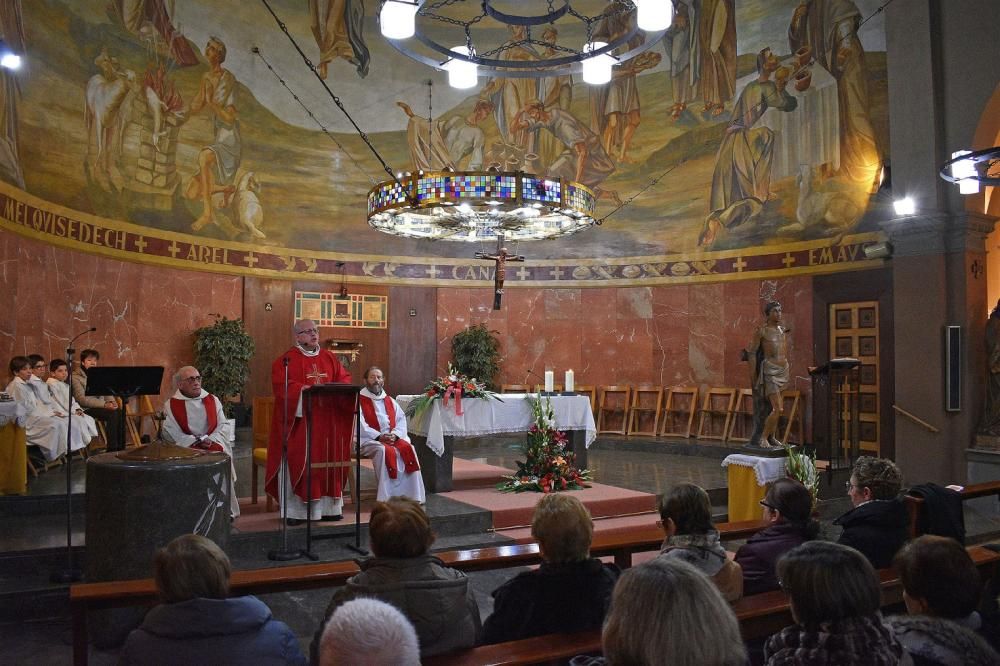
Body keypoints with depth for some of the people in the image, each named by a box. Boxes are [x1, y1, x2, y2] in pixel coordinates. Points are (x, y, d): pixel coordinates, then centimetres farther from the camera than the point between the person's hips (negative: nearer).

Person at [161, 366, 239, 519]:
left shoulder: (212, 400, 15)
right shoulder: (171, 404, 6)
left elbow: (224, 425, 7)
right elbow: (171, 432, -5)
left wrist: (212, 440, -12)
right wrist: (196, 442, -15)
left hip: (214, 445, 2)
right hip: (185, 449, -2)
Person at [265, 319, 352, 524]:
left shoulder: (329, 357, 14)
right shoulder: (286, 360, -3)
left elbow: (344, 377, 14)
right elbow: (281, 385, -14)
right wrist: (304, 389, -26)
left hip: (327, 421, 5)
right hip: (299, 421, -5)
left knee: (328, 460, 6)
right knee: (297, 463, -3)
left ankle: (327, 506, 15)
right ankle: (294, 510, 4)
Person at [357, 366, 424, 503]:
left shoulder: (389, 401, 20)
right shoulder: (360, 401, 4)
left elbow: (401, 420, 12)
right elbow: (360, 425, -8)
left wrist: (395, 434, -9)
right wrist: (379, 436, -19)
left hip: (392, 438, 4)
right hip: (369, 440, -4)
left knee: (409, 449, -23)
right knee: (385, 451, -35)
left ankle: (412, 496, -20)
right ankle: (387, 498, -32)